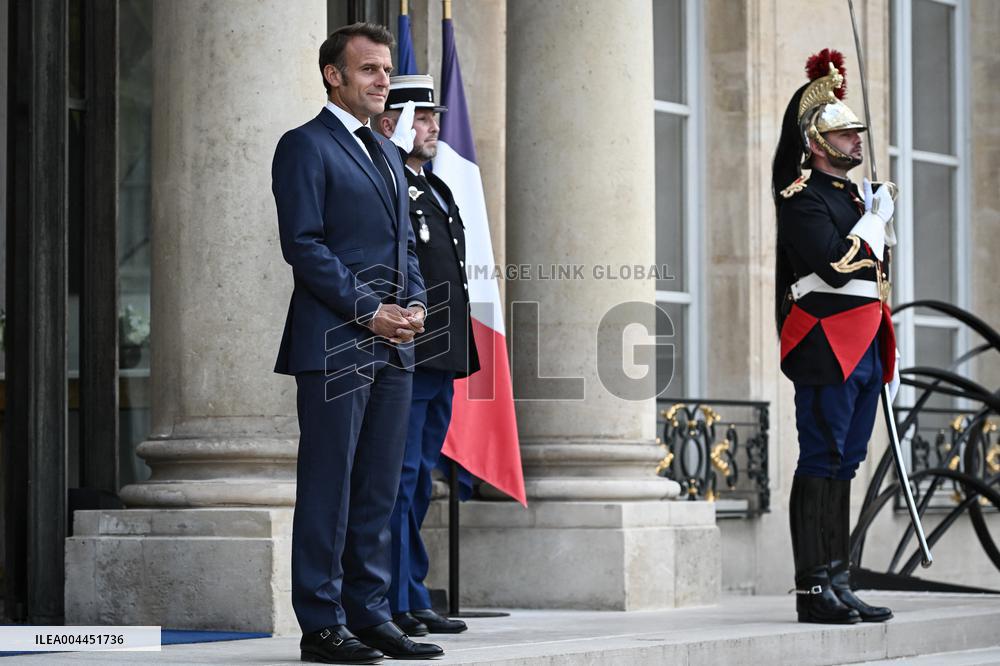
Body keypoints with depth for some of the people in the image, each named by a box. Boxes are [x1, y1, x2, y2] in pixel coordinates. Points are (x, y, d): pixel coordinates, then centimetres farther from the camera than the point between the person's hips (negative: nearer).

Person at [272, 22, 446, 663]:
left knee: (379, 488, 8)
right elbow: (304, 244, -12)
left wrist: (414, 301, 4)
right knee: (328, 485, -6)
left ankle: (370, 614, 13)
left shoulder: (387, 154, 22)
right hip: (334, 342, -8)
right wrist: (369, 312, -15)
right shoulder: (306, 147, -4)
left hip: (393, 344, 8)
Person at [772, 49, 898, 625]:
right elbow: (836, 264, -21)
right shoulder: (803, 197, -8)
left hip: (865, 353, 9)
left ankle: (838, 584, 11)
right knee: (822, 464, -9)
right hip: (826, 349, -9)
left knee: (843, 464, 9)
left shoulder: (856, 195, 21)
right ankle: (813, 590, -8)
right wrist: (876, 217, -9)